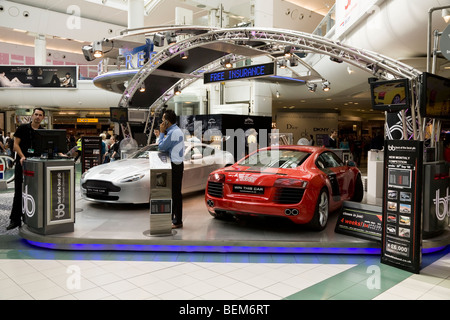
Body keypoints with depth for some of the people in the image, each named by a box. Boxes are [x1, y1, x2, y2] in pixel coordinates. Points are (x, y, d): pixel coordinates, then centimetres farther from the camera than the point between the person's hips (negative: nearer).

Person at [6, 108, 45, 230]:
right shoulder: (23, 128, 3)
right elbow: (16, 144, 0)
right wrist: (22, 156, -15)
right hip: (22, 164, -2)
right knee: (19, 192, 0)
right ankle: (15, 219, 5)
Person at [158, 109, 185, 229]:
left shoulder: (172, 132, -18)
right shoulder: (177, 130, 16)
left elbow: (161, 147, -13)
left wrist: (162, 133, -4)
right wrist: (163, 133, 9)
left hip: (175, 166, -10)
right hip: (177, 164, 10)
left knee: (176, 193, -5)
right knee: (173, 192, 17)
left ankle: (178, 221, 0)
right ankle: (172, 217, 27)